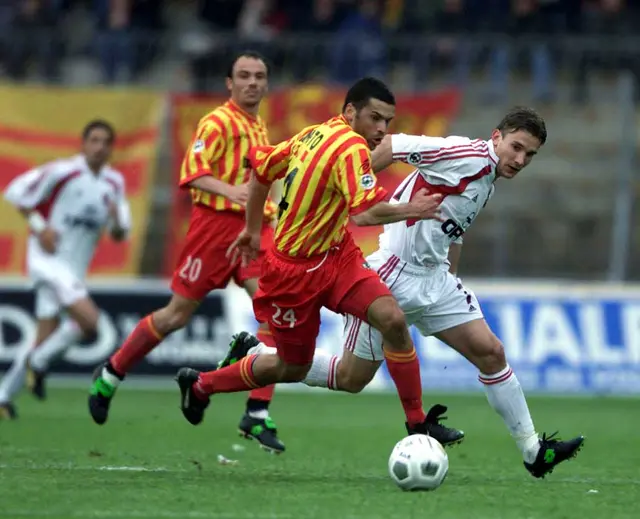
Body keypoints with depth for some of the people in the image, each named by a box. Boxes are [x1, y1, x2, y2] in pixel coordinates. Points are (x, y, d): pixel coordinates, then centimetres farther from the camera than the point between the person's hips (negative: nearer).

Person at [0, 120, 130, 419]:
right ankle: (38, 363, -4)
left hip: (75, 268, 7)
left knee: (44, 342, 7)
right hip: (48, 258, -7)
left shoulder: (114, 184, 8)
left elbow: (120, 235, 14)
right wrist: (39, 227, -15)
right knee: (89, 321, -23)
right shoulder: (62, 172, -10)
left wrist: (117, 220, -10)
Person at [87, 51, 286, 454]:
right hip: (215, 223, -6)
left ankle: (259, 414, -14)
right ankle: (110, 375, 23)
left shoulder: (260, 126, 17)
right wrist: (230, 191, -34)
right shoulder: (218, 122, -8)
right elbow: (192, 172, -20)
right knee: (178, 314, 1)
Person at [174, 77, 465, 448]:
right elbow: (365, 213, -33)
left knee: (393, 319, -12)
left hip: (336, 256, 8)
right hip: (296, 270, -8)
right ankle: (202, 384, 32)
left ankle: (418, 423, -6)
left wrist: (254, 229, 24)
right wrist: (411, 210, -20)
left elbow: (262, 168, 13)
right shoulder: (351, 147, -23)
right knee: (293, 368, 9)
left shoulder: (315, 134, 3)